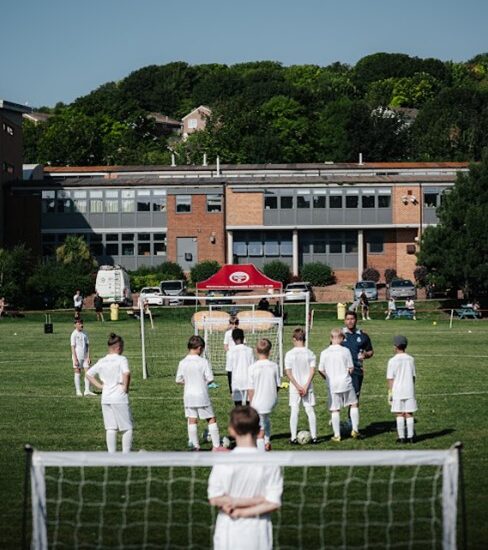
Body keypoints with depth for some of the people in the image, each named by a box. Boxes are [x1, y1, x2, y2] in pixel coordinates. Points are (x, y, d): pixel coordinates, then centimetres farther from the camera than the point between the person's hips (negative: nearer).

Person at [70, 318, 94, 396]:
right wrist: (75, 359, -14)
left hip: (85, 357, 5)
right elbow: (73, 347, -10)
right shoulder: (74, 334, -8)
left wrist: (88, 357, 3)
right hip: (77, 357, -5)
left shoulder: (84, 334, 7)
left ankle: (87, 390, 3)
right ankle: (78, 391, 10)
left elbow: (87, 345, 10)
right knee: (78, 373, 3)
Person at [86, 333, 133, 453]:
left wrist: (100, 385, 11)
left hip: (105, 398, 6)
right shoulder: (121, 359, -9)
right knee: (127, 428, 2)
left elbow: (88, 374, 16)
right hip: (119, 398, -6)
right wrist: (126, 387, -13)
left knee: (110, 429, 9)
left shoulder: (101, 362, 9)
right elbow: (126, 373, -27)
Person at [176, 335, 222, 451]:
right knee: (211, 419, 6)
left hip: (188, 396, 4)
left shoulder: (182, 363, -2)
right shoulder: (203, 362, -13)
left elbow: (178, 380, 4)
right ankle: (216, 445, 3)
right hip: (202, 395, -4)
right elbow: (210, 379, -12)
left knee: (192, 420, 9)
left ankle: (195, 446, 11)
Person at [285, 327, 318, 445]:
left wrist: (297, 386, -9)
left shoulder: (289, 354, -7)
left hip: (294, 388, -1)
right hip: (308, 387, 1)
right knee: (310, 411, 7)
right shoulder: (310, 353, -2)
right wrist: (306, 386, -9)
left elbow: (288, 372, -10)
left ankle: (293, 437, 2)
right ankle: (314, 436, 8)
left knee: (294, 412, 3)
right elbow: (312, 371, -7)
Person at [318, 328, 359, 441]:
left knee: (335, 410, 6)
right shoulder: (345, 351, -6)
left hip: (332, 385, 1)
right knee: (354, 404, 18)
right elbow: (351, 368, -2)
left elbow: (321, 370, 0)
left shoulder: (324, 353, -3)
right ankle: (355, 430, 15)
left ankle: (337, 435, 8)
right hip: (346, 383, -1)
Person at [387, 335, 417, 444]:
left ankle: (401, 437, 1)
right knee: (409, 414, 6)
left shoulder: (393, 361, -7)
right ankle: (410, 437, 6)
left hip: (397, 391, -3)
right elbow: (413, 376, 9)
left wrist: (390, 393, 0)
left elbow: (390, 378, -6)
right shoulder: (410, 359, 4)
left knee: (399, 415, 2)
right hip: (409, 390, 3)